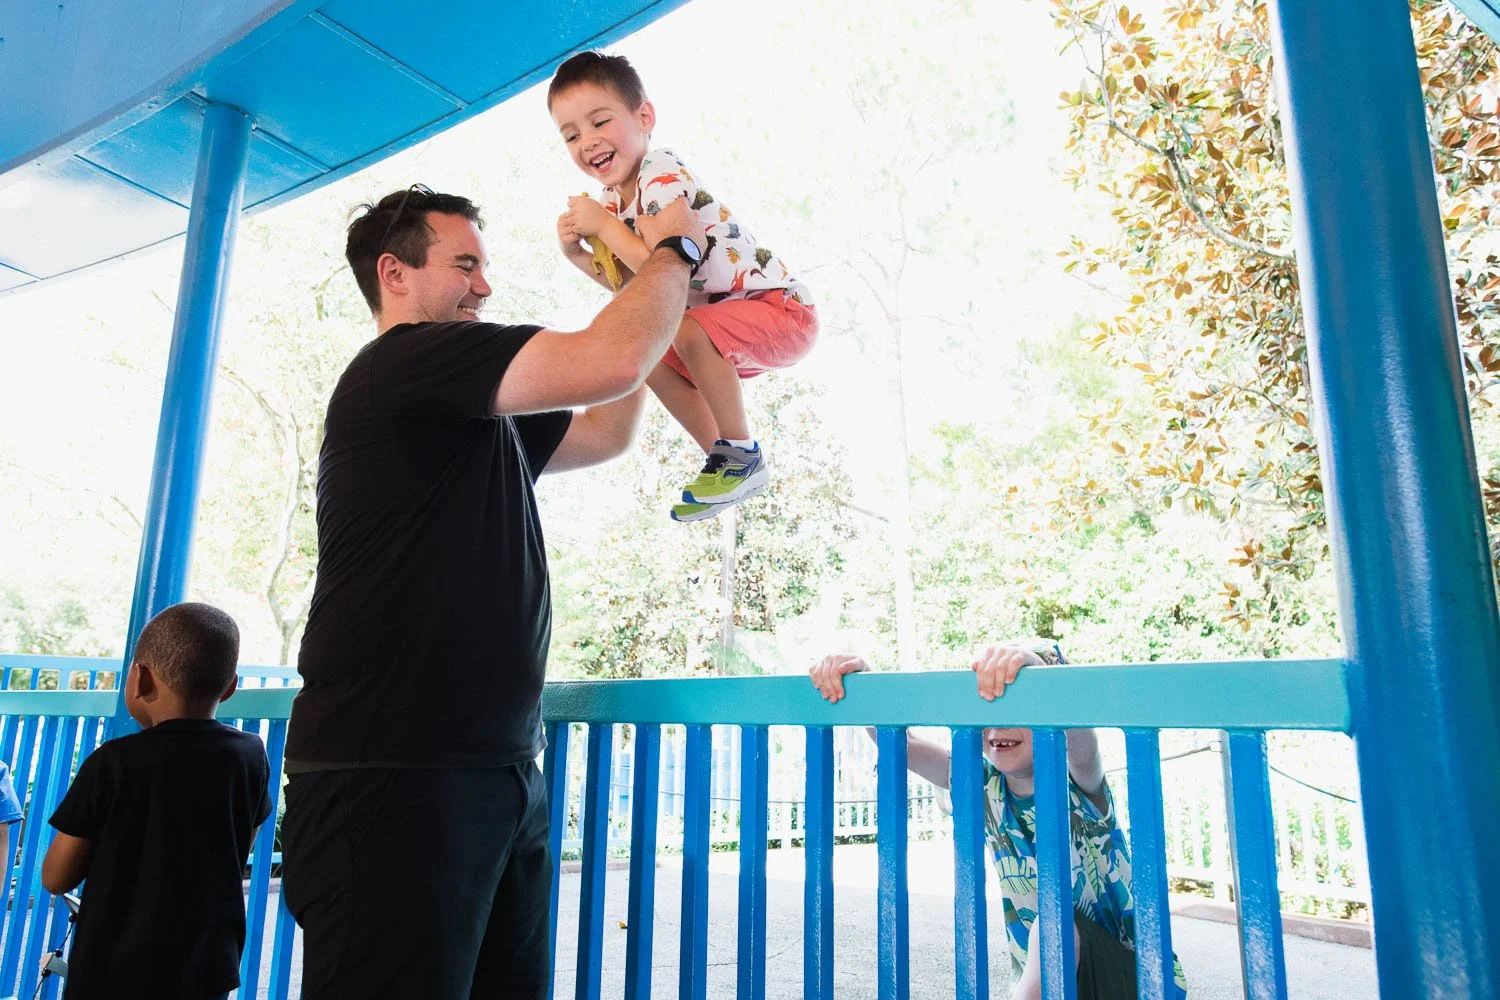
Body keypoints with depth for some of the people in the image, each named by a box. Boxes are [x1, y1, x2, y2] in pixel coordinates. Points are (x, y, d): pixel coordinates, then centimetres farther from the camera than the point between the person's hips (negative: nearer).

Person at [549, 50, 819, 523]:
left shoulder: (663, 176, -20)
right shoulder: (614, 200, 7)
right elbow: (630, 283, 10)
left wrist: (603, 226, -20)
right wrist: (577, 254, -4)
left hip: (783, 309, -10)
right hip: (729, 325, 10)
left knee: (690, 333, -31)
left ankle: (744, 456, -13)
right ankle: (725, 459, 15)